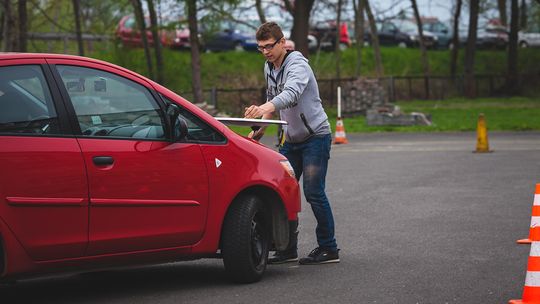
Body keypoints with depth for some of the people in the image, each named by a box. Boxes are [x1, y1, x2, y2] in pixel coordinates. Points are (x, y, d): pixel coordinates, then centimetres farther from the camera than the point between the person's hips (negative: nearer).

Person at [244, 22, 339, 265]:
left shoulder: (297, 64, -20)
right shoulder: (269, 68, 7)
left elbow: (291, 93, -40)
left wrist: (266, 108, -57)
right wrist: (261, 129, 12)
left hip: (315, 136, -8)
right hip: (291, 138, 8)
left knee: (313, 192, -10)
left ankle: (328, 249, 0)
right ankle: (288, 249, 8)